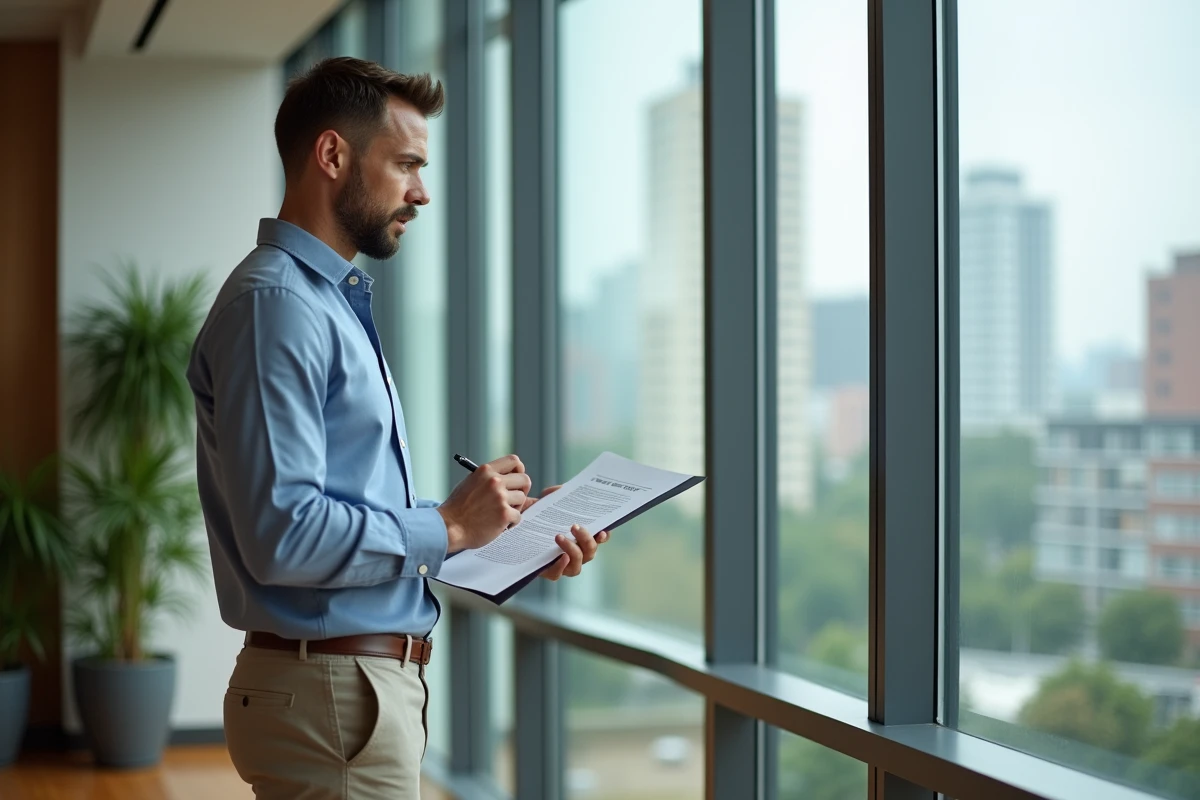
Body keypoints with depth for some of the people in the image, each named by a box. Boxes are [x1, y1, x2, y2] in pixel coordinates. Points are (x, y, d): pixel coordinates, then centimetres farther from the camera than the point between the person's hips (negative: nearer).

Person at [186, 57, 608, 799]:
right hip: (330, 693, -10)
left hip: (378, 679, 10)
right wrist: (448, 527, -16)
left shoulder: (338, 301, 16)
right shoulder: (276, 305, -17)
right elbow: (283, 534, -26)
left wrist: (514, 534, 10)